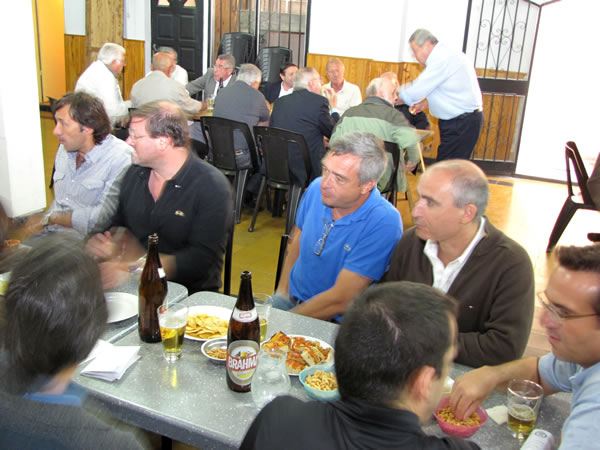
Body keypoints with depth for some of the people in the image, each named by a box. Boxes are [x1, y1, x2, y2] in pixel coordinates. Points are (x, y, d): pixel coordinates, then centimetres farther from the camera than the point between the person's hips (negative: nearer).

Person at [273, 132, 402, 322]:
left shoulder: (383, 223, -24)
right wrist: (282, 291, 5)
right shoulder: (316, 188, -6)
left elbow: (340, 301, -22)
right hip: (290, 300, 5)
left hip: (335, 321, -4)